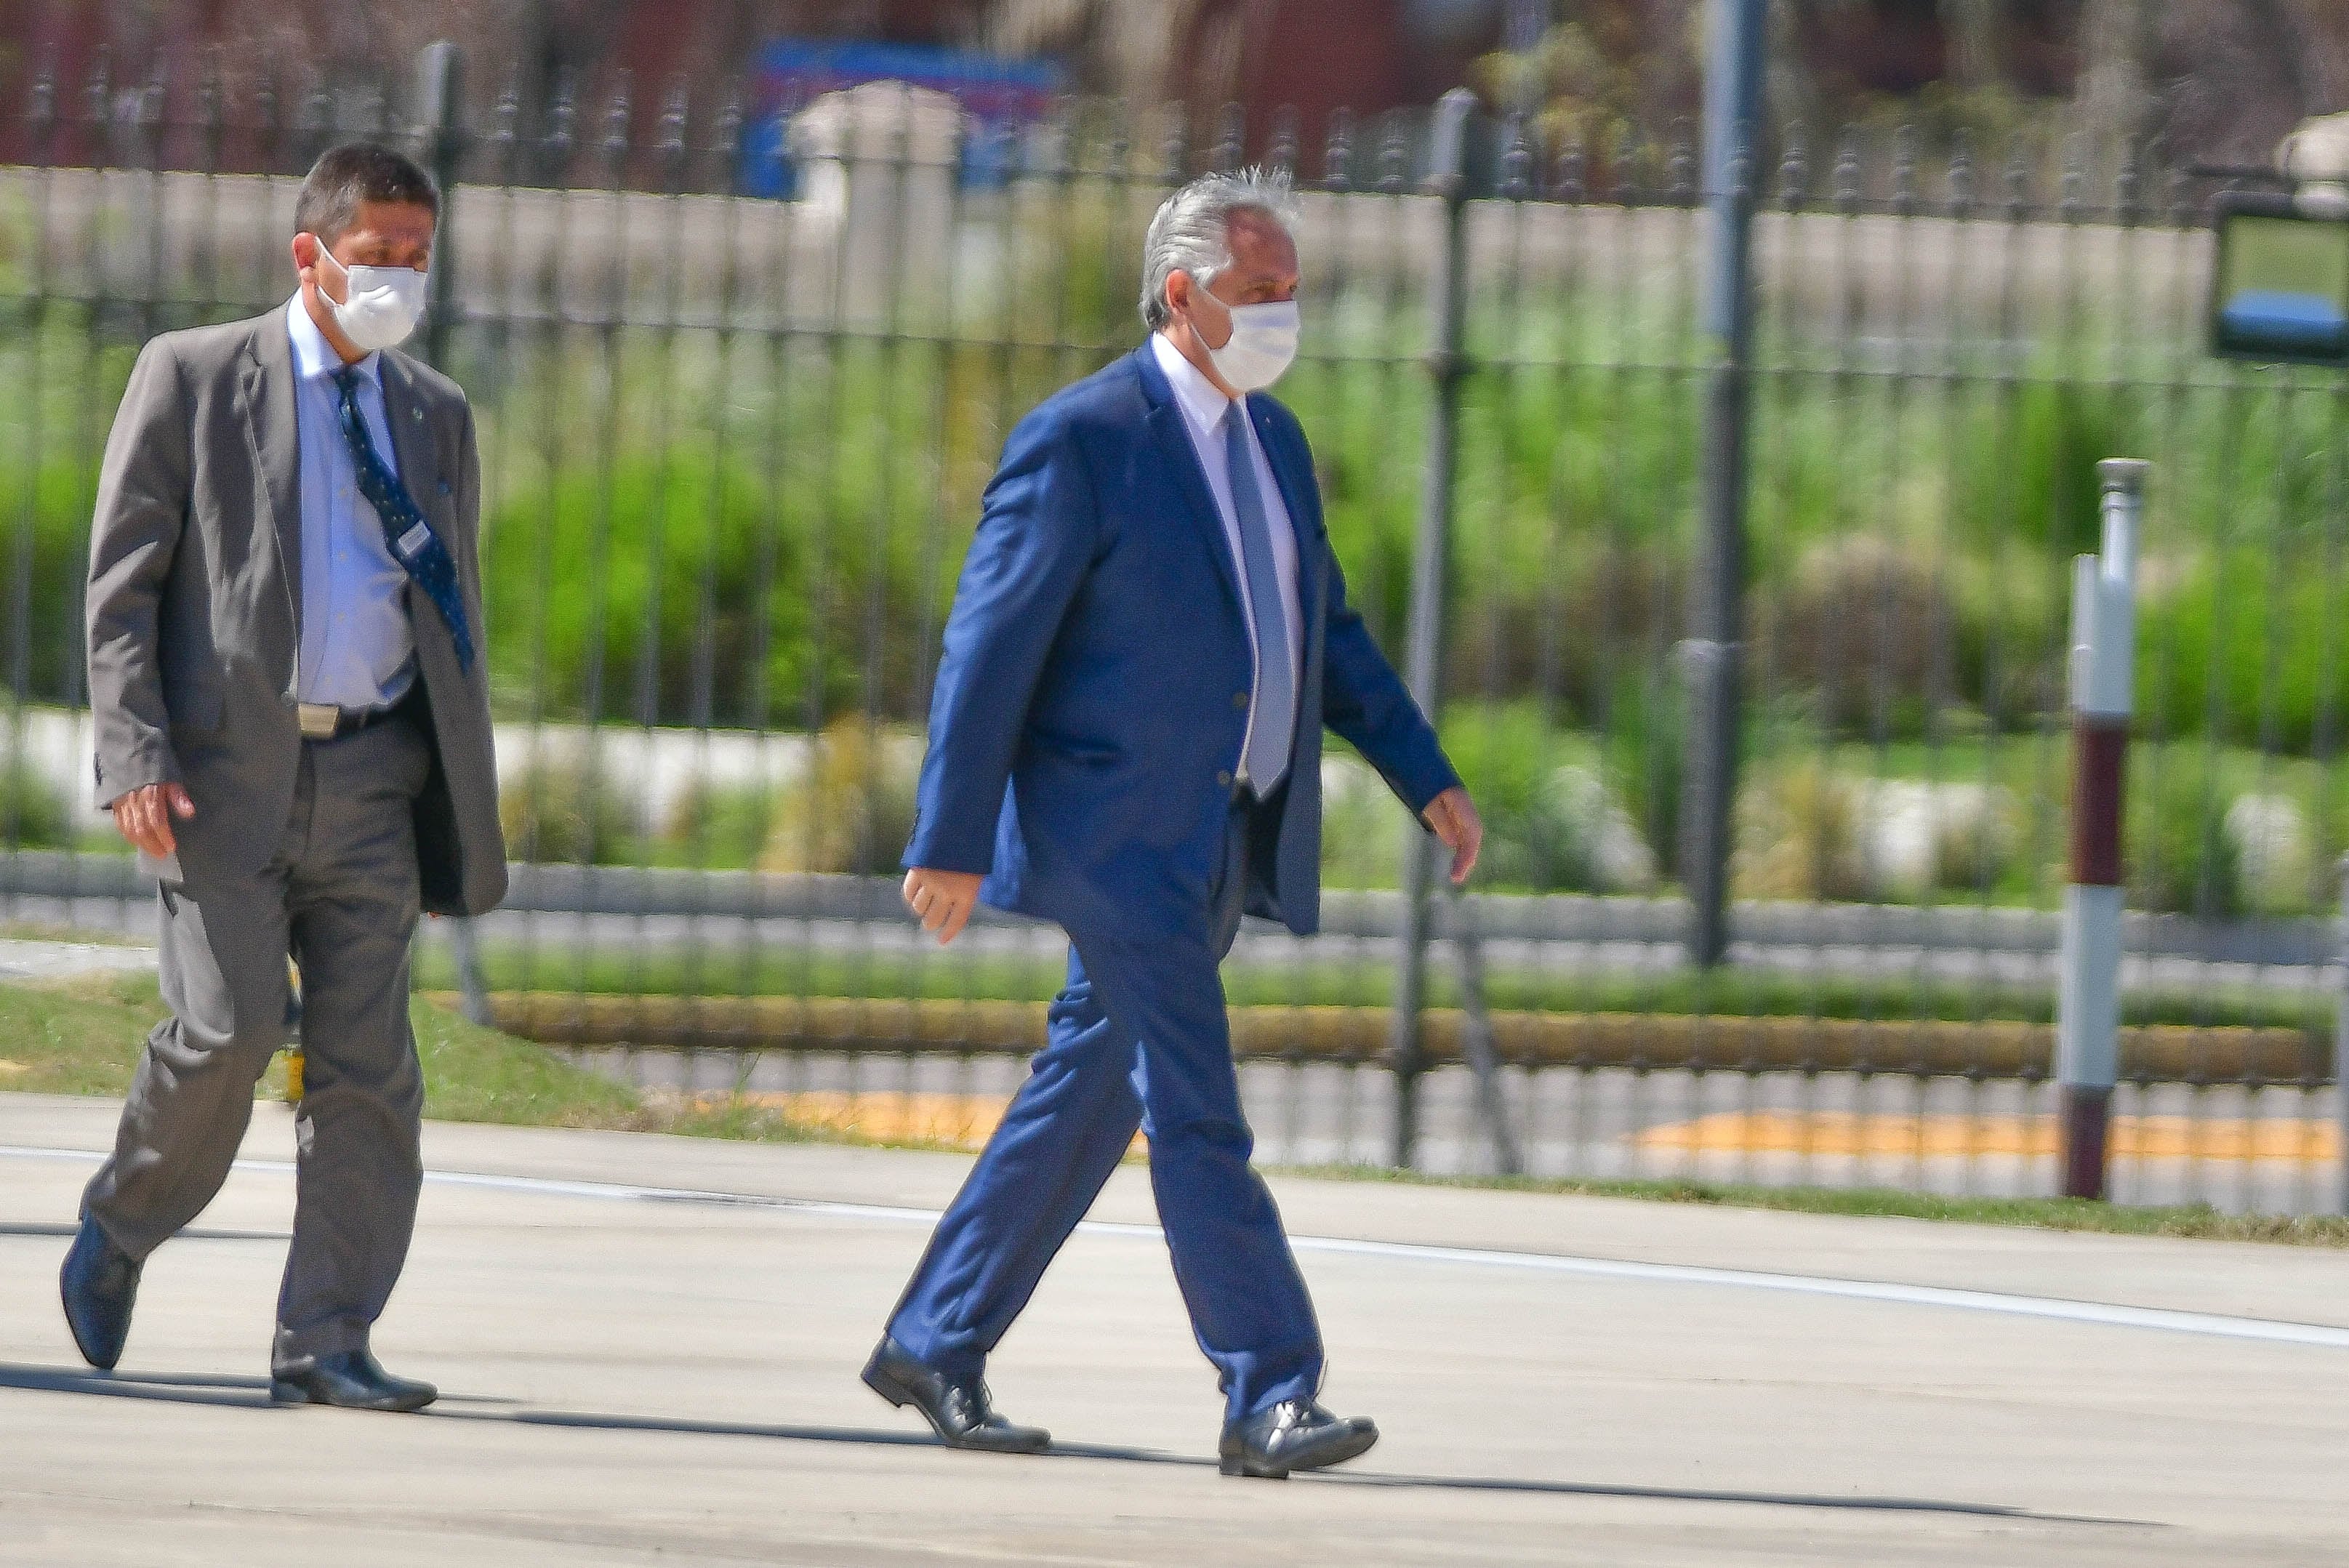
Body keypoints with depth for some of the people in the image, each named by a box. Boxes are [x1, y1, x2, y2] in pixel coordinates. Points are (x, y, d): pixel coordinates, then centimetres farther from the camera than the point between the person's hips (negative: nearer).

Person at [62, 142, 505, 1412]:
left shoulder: (435, 416, 17)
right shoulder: (193, 378, 3)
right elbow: (121, 578, 0)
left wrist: (468, 808, 15)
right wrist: (135, 756, -12)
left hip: (372, 778, 4)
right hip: (225, 769, -4)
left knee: (366, 1059, -4)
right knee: (229, 1026, -15)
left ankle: (323, 1343, 0)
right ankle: (122, 1224, 12)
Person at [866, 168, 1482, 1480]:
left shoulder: (1275, 442, 14)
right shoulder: (1084, 439, -12)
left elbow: (1328, 633, 22)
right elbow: (990, 645, -12)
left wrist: (1427, 777, 11)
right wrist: (951, 843, -15)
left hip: (1229, 834, 8)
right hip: (1121, 828, -8)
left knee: (1090, 1098, 13)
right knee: (1196, 1113, -12)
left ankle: (937, 1347, 23)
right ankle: (1269, 1397, -15)